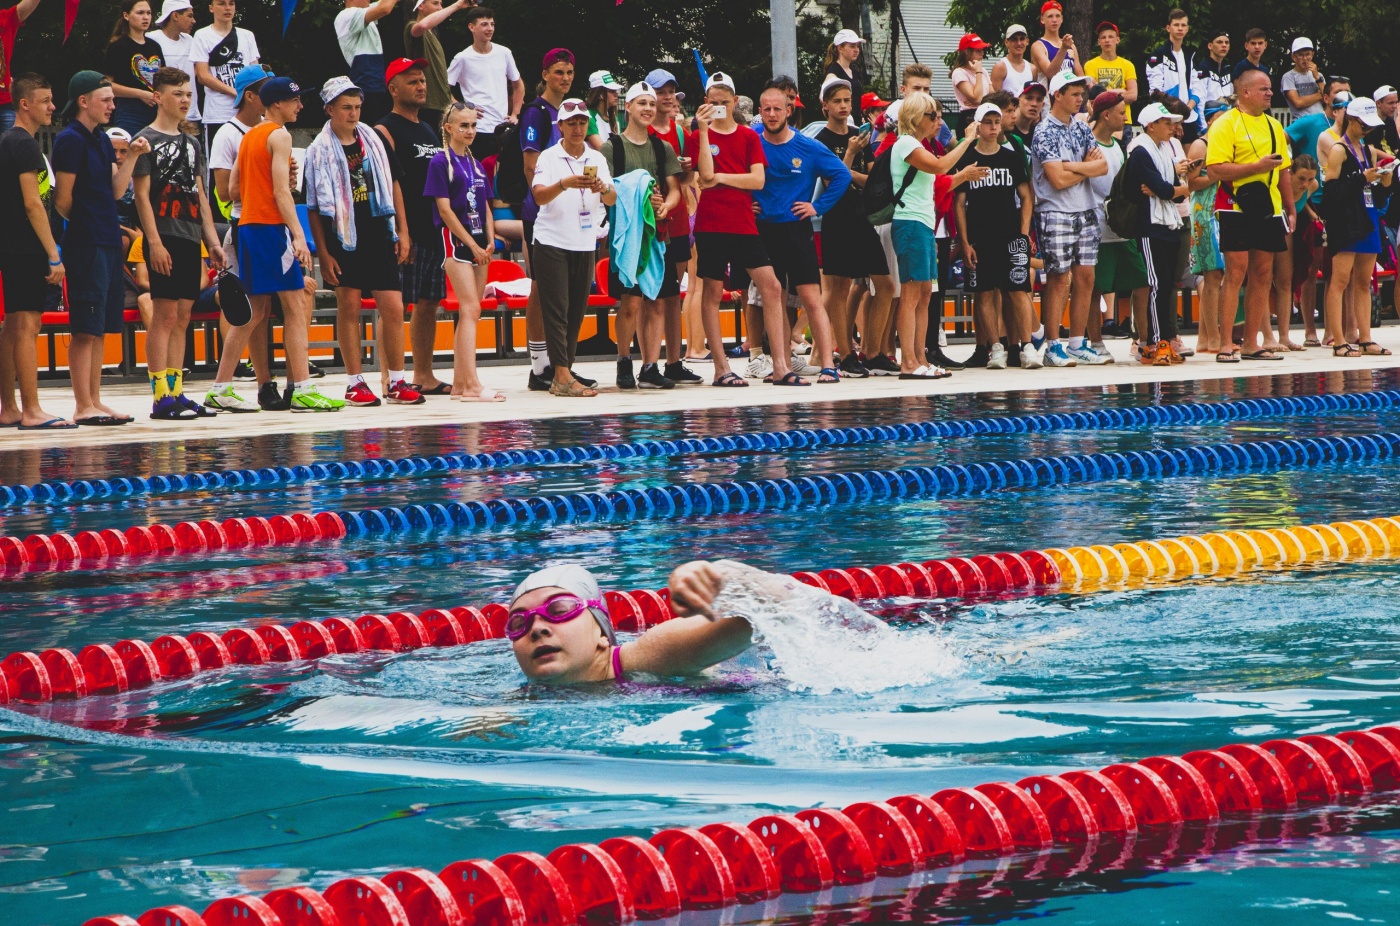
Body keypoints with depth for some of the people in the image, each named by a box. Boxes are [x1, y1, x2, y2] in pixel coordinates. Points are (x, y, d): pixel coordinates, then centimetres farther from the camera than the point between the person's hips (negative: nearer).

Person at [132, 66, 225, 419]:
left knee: (182, 318, 7)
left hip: (191, 240, 7)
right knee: (164, 315, -9)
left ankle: (177, 393, 10)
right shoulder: (146, 140, -3)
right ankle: (161, 397, -10)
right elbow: (142, 195, -9)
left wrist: (212, 241, 14)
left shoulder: (192, 143, 19)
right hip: (165, 239, -7)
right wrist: (154, 242, -16)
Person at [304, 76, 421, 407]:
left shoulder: (374, 140, 9)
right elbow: (314, 208, -4)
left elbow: (393, 184, 16)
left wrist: (402, 232, 10)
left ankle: (396, 382, 7)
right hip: (344, 241, -3)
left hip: (380, 239, 3)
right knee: (349, 307, 0)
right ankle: (355, 382, 7)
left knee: (393, 307, 0)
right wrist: (323, 253, -8)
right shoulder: (319, 152, -3)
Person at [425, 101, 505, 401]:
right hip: (455, 241, -7)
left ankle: (459, 383, 10)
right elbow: (444, 209, -10)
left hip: (479, 244, 7)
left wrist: (489, 240, 0)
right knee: (471, 309, -15)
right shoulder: (440, 162, -6)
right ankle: (472, 385, -19)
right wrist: (472, 244, -12)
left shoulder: (476, 165, 16)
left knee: (469, 313, 7)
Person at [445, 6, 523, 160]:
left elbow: (518, 85, 20)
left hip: (503, 126, 4)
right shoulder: (463, 58, -3)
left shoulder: (504, 53, 8)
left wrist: (515, 114, 11)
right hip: (478, 129, -4)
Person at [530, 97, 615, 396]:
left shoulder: (597, 159, 9)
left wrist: (603, 189, -22)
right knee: (556, 310, -8)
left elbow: (612, 200, 1)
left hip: (585, 244, 5)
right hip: (552, 242, -5)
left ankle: (565, 371, 12)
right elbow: (539, 195, -17)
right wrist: (564, 184, -36)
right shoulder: (549, 158, -4)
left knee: (577, 312, 6)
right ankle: (562, 376, -13)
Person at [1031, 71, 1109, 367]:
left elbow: (1102, 166, 2)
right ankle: (1052, 346, -1)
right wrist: (1087, 167, -3)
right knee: (1060, 280, -6)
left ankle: (1077, 344, 10)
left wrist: (1072, 166, -12)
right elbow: (1058, 179, -16)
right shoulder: (1045, 133, -8)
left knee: (1085, 278, 5)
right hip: (1056, 213, -7)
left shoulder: (1082, 129, 13)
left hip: (1086, 212, 7)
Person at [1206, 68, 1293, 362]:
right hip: (1237, 210, -7)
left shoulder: (1273, 126, 16)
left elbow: (1284, 171, 21)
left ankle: (1252, 344, 11)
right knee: (1236, 273, -8)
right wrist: (1257, 166, -19)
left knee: (1263, 275, 6)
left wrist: (1291, 210, 15)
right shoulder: (1226, 125, -6)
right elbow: (1215, 170, -16)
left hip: (1269, 210, 7)